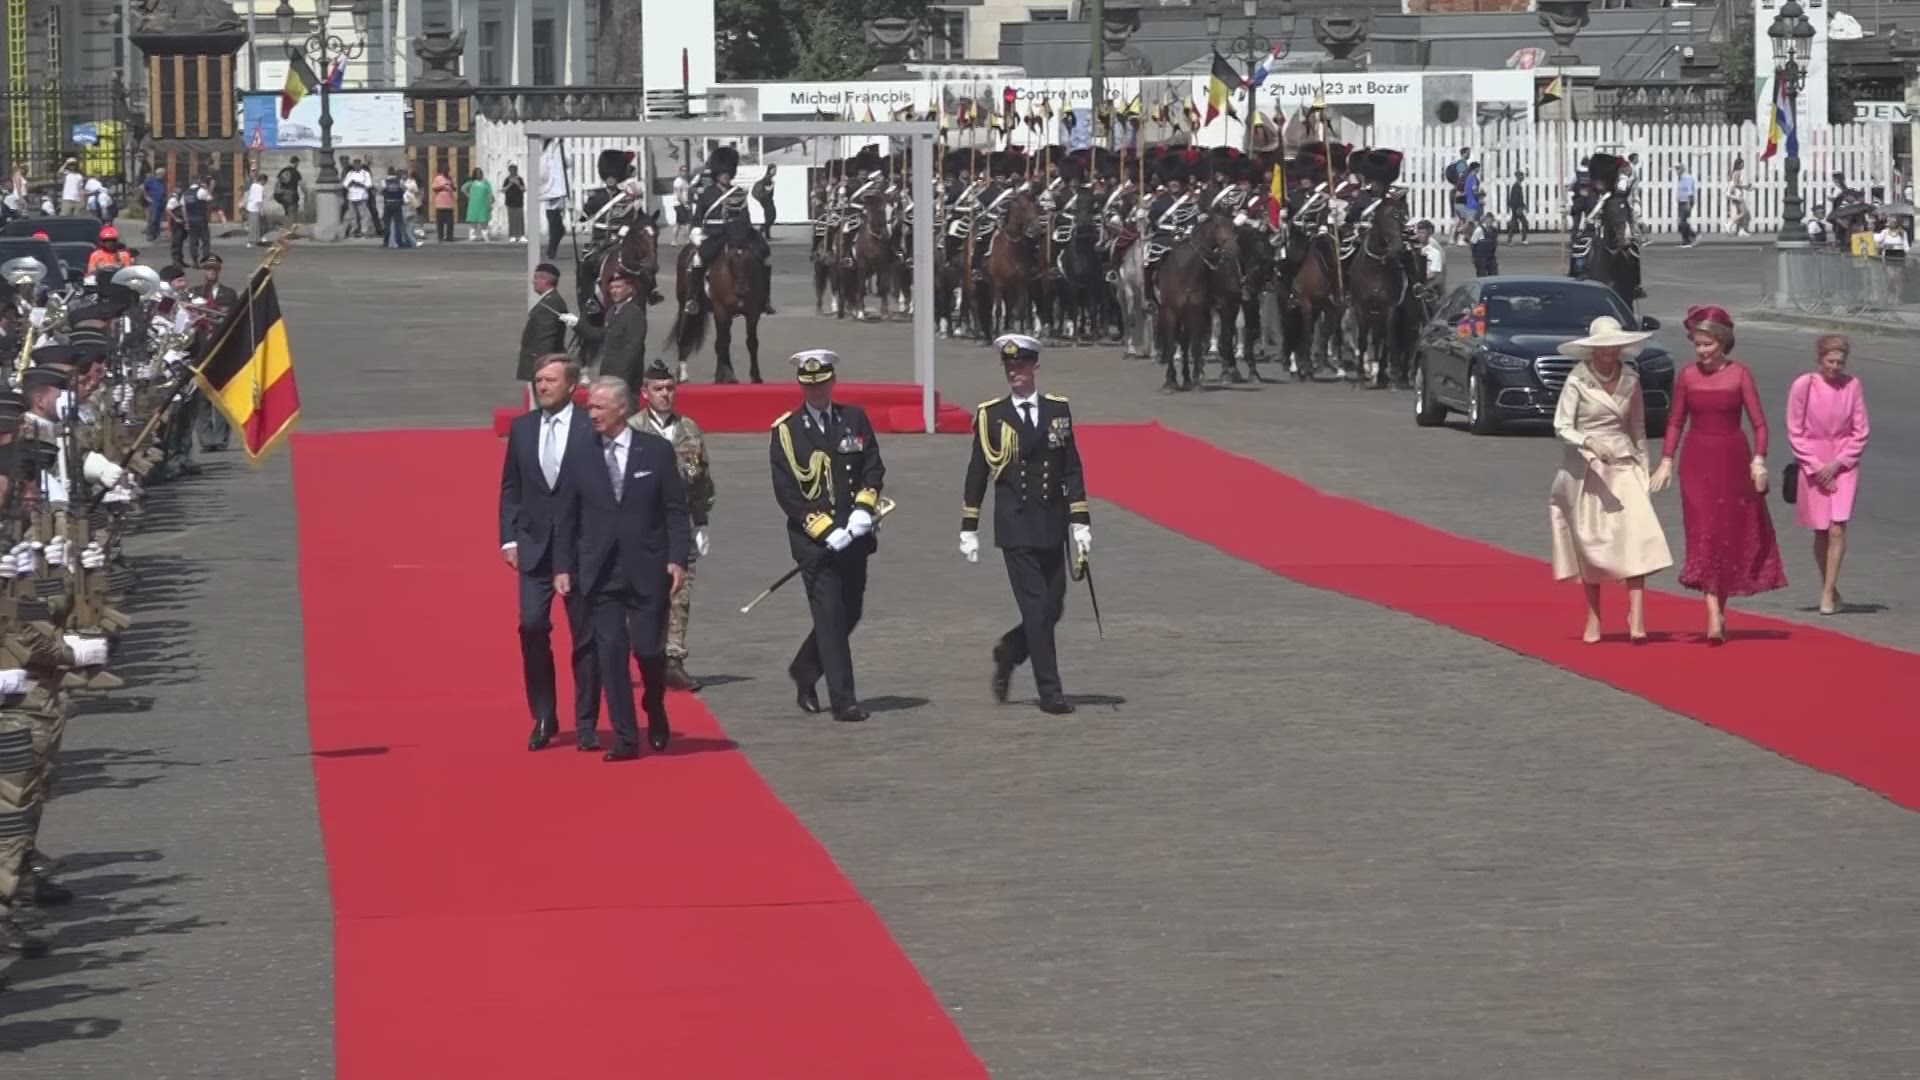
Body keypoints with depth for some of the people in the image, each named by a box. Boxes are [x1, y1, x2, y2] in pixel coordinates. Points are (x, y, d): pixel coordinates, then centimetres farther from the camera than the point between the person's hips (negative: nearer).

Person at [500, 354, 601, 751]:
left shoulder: (592, 428, -4)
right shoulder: (522, 428, 8)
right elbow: (510, 488, 12)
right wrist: (509, 539, 3)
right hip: (534, 547, 3)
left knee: (586, 636, 3)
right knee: (532, 626, -8)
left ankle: (586, 724, 12)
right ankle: (543, 718, 6)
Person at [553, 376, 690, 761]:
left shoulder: (657, 450, 1)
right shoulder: (578, 455, 5)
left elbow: (676, 510, 1)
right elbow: (567, 516, 7)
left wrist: (677, 558, -7)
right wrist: (563, 566, 2)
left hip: (647, 570, -1)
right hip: (599, 571, 1)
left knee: (649, 649, -2)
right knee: (610, 653, -3)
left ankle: (655, 713, 27)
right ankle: (624, 738, 2)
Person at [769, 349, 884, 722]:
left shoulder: (854, 419, 8)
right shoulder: (786, 430, -4)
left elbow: (874, 468, 9)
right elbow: (786, 492, -8)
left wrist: (863, 510, -9)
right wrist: (826, 531, -15)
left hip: (853, 536, 5)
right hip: (813, 540, -5)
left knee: (850, 613, 11)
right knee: (831, 616, -10)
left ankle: (804, 671, 33)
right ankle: (843, 700, -9)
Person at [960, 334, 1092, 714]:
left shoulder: (1058, 410, 7)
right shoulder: (991, 415, 1)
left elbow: (1072, 469, 8)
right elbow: (977, 473, 4)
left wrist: (1080, 522, 2)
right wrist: (969, 529, 2)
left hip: (1052, 525, 3)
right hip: (1015, 526, -3)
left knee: (1053, 608, 4)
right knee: (1036, 608, -7)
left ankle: (1009, 651, 31)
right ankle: (1050, 692, -3)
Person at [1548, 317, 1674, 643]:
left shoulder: (1630, 378, 5)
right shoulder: (1578, 380, -5)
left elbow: (1638, 427, 13)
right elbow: (1562, 426, -10)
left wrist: (1643, 468, 10)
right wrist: (1590, 443, -27)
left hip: (1623, 465, 2)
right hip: (1585, 468, -2)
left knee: (1636, 537, -14)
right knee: (1589, 543, 4)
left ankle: (1637, 619, -18)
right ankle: (1593, 619, 17)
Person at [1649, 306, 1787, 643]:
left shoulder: (1739, 374, -3)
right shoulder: (1687, 376, 2)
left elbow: (1758, 421, -4)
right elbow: (1676, 422, 10)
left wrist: (1759, 460, -15)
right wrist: (1667, 461, 4)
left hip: (1732, 459, 0)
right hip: (1697, 461, 0)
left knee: (1733, 532, 6)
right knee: (1704, 531, -9)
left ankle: (1721, 606, 20)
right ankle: (1714, 615, -15)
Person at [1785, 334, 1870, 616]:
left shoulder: (1852, 386, -5)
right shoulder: (1803, 386, -7)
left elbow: (1860, 432, 1)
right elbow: (1795, 433, -2)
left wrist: (1837, 463, -8)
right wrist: (1816, 467, -8)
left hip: (1843, 463, 0)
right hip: (1812, 463, 0)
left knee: (1837, 529, -11)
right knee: (1820, 531, 6)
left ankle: (1828, 594, -9)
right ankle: (1830, 589, 22)